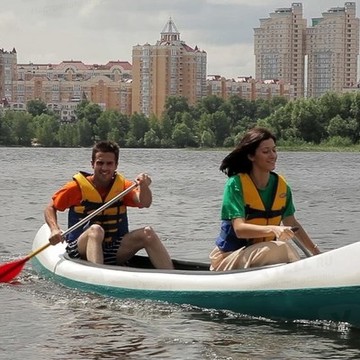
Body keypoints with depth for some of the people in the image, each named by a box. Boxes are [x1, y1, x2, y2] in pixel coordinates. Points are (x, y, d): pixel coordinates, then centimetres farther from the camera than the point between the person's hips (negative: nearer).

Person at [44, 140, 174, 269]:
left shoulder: (123, 186, 3)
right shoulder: (77, 187, -2)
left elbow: (144, 203, -15)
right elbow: (50, 208, 5)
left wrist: (144, 186, -37)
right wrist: (54, 230, -15)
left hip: (115, 252, 3)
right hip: (80, 251, -3)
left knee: (147, 233, -18)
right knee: (96, 230, -34)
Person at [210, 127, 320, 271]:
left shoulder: (281, 186, 5)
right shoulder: (236, 184, -14)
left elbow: (292, 224, 14)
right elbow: (239, 229, -24)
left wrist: (317, 253, 7)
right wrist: (273, 229, -40)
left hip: (263, 256, 6)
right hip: (227, 261, -6)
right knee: (281, 247, -30)